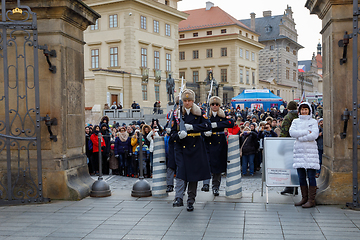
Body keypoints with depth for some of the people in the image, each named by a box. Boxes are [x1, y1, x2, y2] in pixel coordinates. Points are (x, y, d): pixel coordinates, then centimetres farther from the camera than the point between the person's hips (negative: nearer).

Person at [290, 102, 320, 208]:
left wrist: (300, 137, -9)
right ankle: (304, 198, 15)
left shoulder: (313, 122, 6)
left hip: (310, 150, -3)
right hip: (299, 150, 3)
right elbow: (292, 132, -4)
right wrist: (306, 132, -9)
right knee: (301, 176, 6)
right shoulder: (295, 121, 14)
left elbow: (314, 135, -9)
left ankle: (311, 200, -1)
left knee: (311, 176, -4)